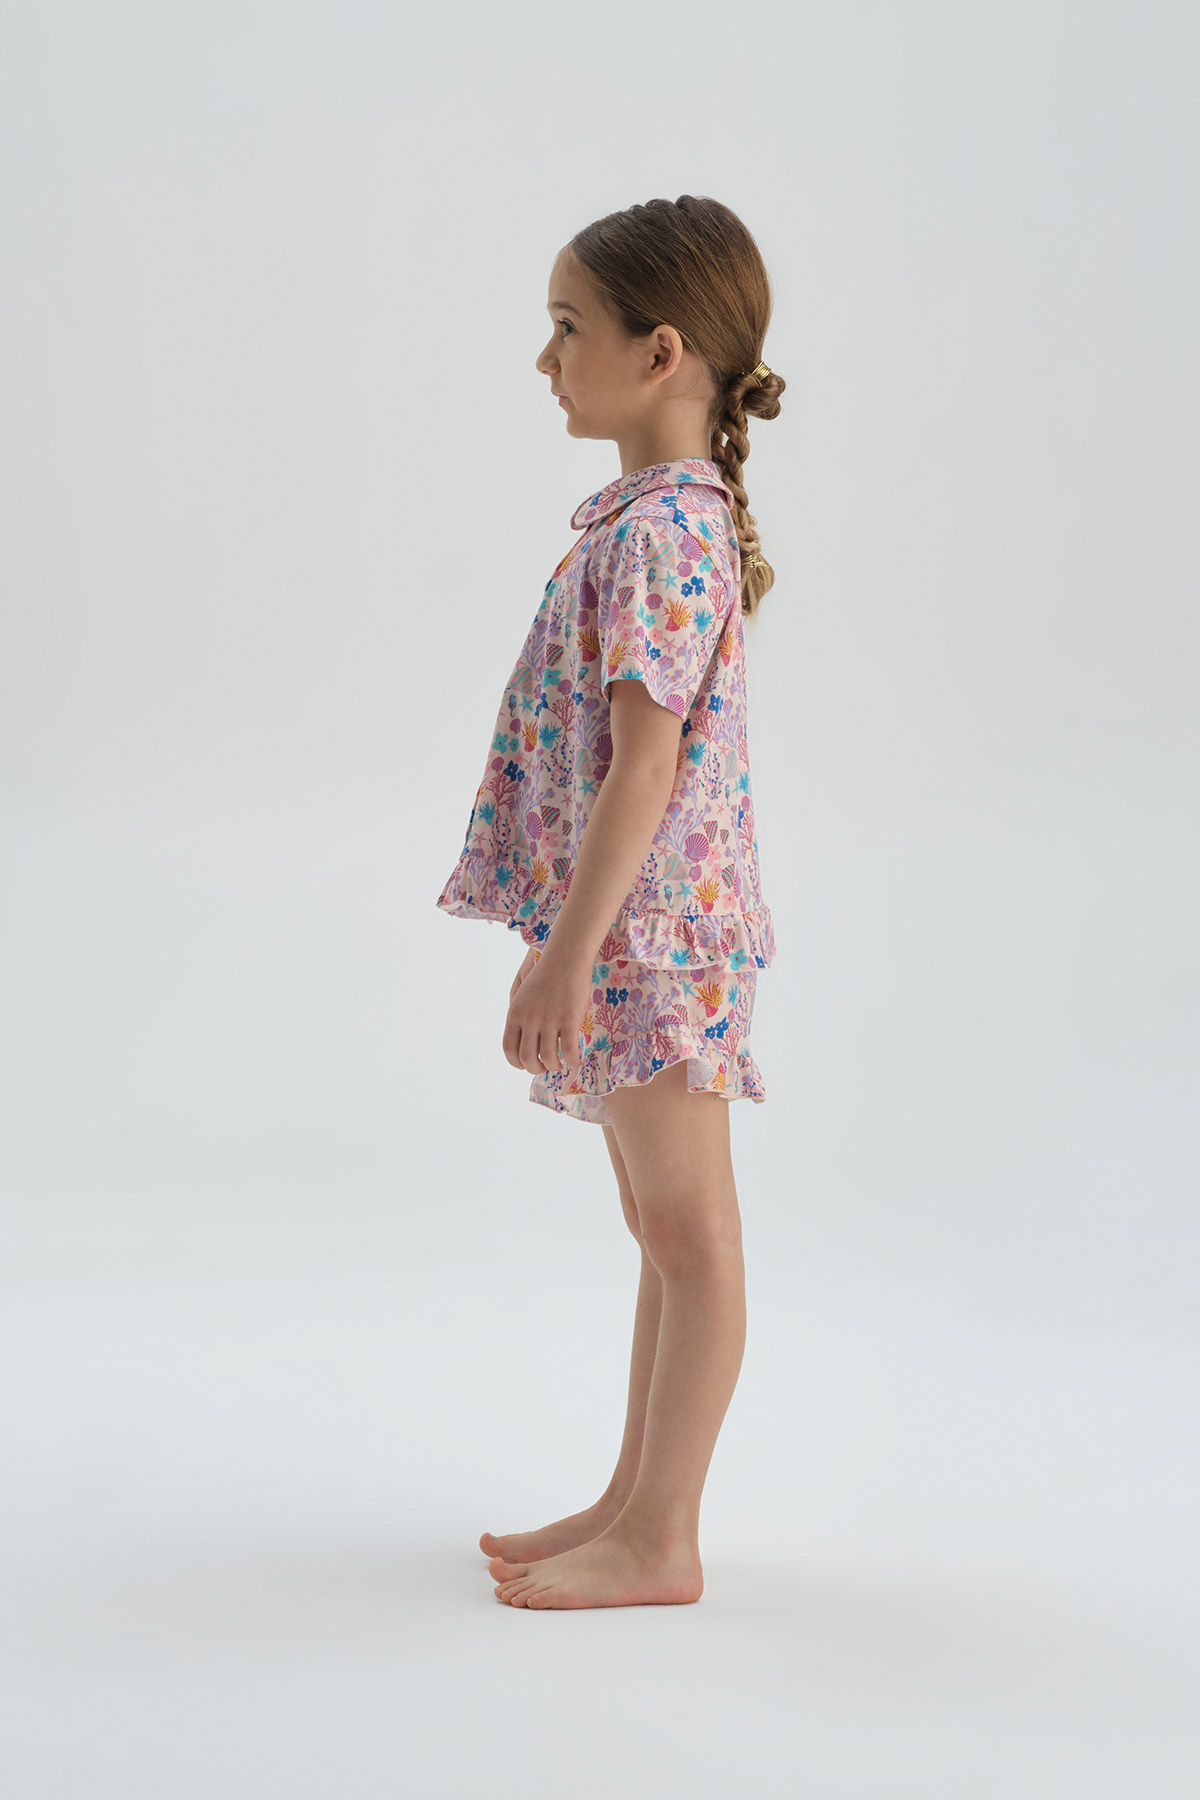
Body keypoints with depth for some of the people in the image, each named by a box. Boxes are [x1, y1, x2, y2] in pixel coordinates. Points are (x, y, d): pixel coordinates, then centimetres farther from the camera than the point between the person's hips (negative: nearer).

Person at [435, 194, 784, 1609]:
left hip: (650, 928, -10)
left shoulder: (657, 530, -18)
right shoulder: (675, 511, 12)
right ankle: (635, 1501, 28)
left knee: (687, 1237, 0)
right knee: (666, 1233, 16)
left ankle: (660, 1545, 11)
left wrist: (564, 955, -22)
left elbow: (644, 763, -23)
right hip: (639, 929, 10)